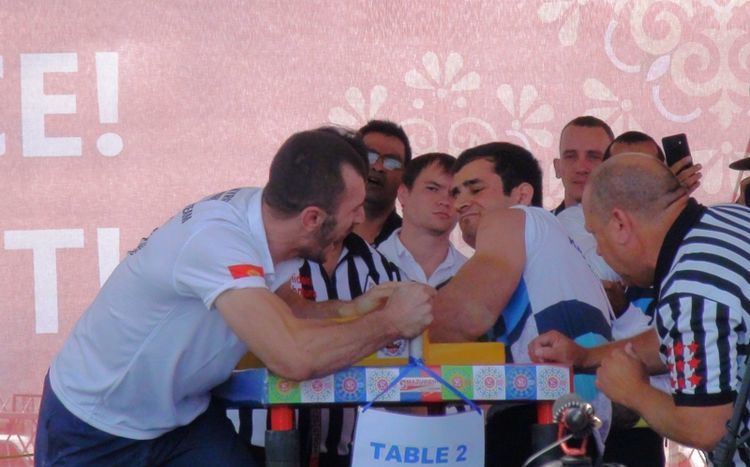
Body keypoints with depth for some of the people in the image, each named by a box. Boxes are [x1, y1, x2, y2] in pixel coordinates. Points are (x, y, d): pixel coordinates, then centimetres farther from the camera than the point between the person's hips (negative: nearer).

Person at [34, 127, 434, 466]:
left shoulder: (258, 209, -10)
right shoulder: (218, 240, -33)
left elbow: (282, 316, 9)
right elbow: (294, 358, -40)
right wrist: (388, 322, -25)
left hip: (183, 415, 7)